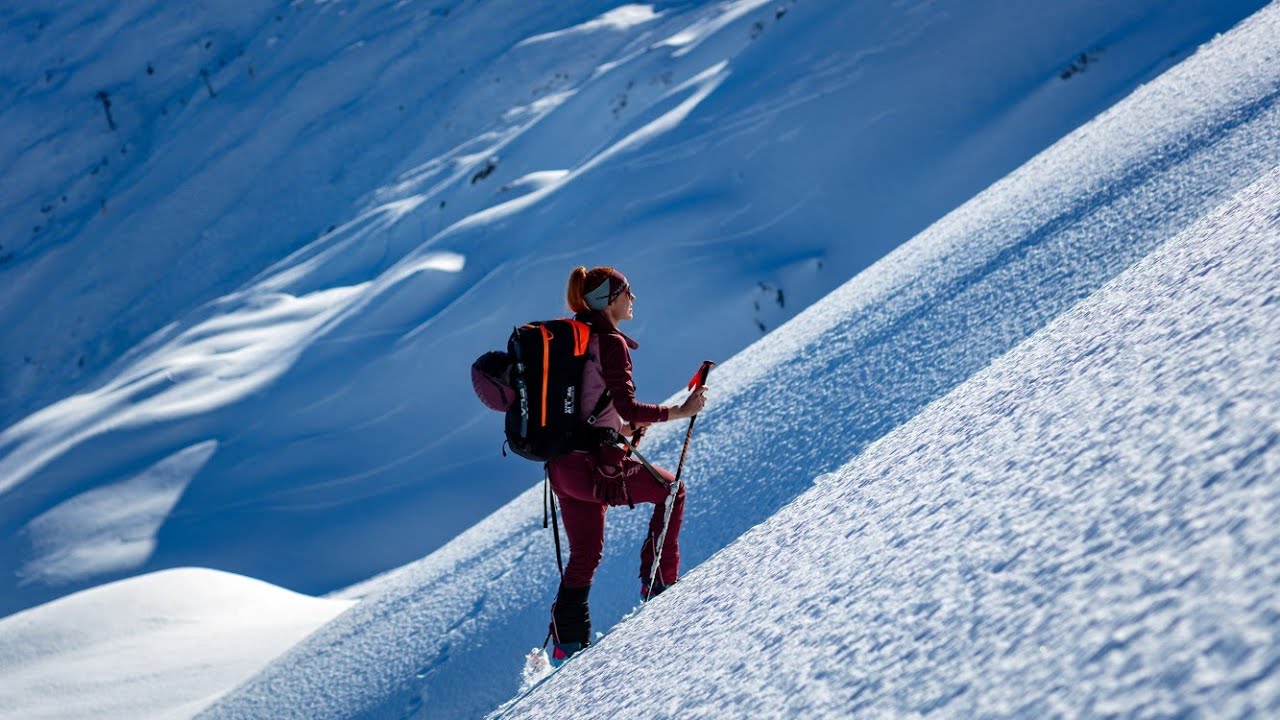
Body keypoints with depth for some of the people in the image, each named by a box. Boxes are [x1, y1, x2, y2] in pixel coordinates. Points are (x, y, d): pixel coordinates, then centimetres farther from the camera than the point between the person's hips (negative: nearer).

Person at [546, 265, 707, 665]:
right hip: (598, 466, -8)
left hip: (563, 464, 8)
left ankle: (567, 644, 17)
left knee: (584, 556, 18)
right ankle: (659, 584, 18)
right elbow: (628, 407, -20)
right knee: (671, 490, 17)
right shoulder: (610, 342, -12)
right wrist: (682, 410, -12)